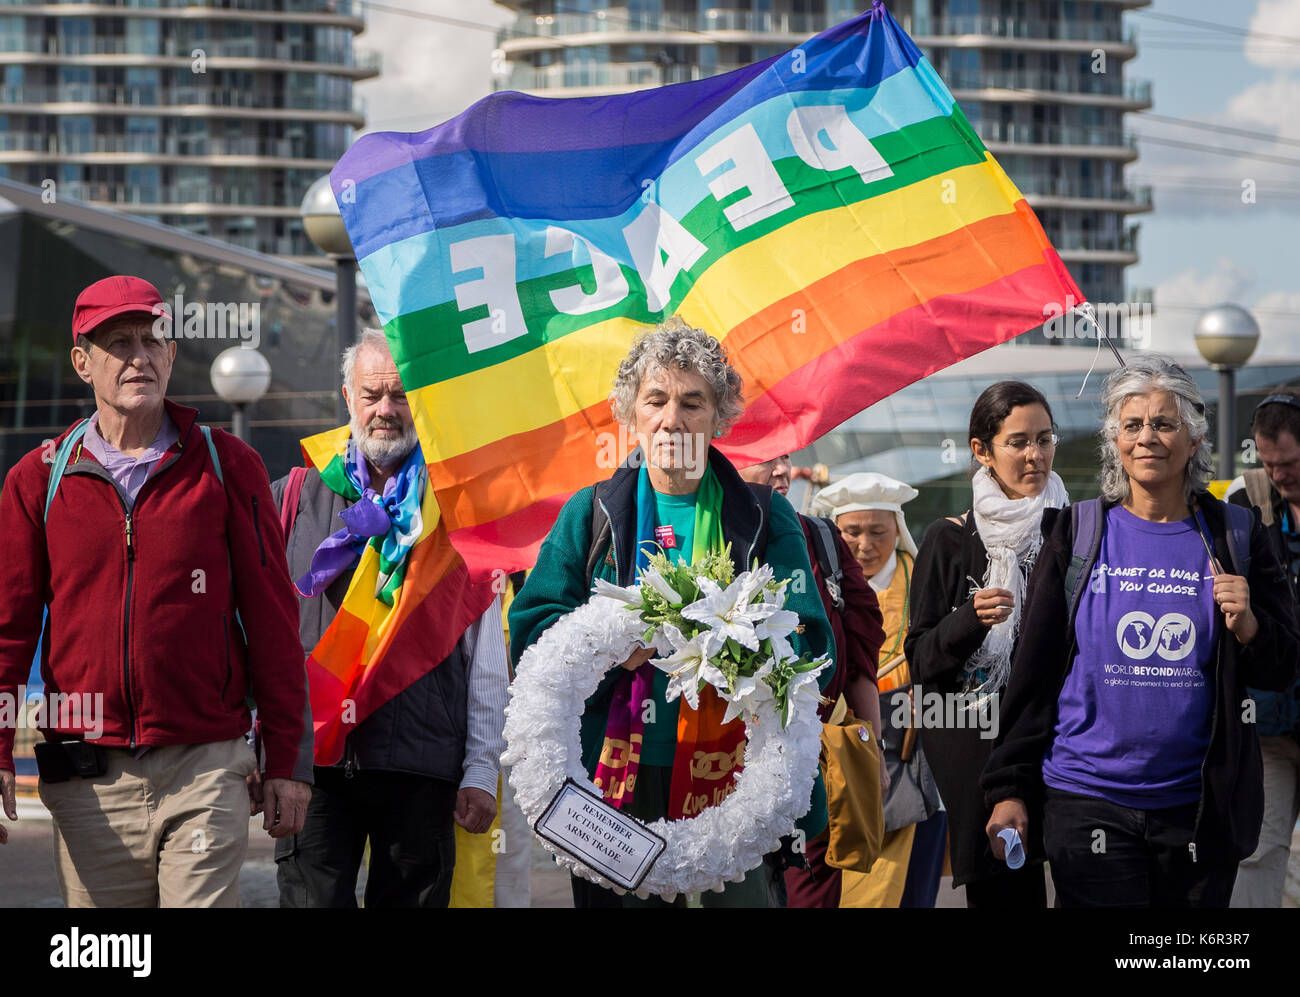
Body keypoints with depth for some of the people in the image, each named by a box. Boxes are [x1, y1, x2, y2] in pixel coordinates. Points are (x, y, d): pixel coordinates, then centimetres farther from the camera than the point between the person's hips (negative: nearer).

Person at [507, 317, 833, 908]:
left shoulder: (764, 517, 8)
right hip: (616, 780, 1)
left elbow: (811, 649, -2)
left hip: (735, 784, 0)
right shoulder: (590, 515, 10)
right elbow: (531, 634, 1)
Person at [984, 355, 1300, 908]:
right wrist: (1009, 789, 1)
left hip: (1200, 809, 1)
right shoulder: (1078, 532, 4)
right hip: (1088, 804, -1)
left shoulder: (1236, 536, 6)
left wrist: (1247, 626, -12)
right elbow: (1034, 670, 5)